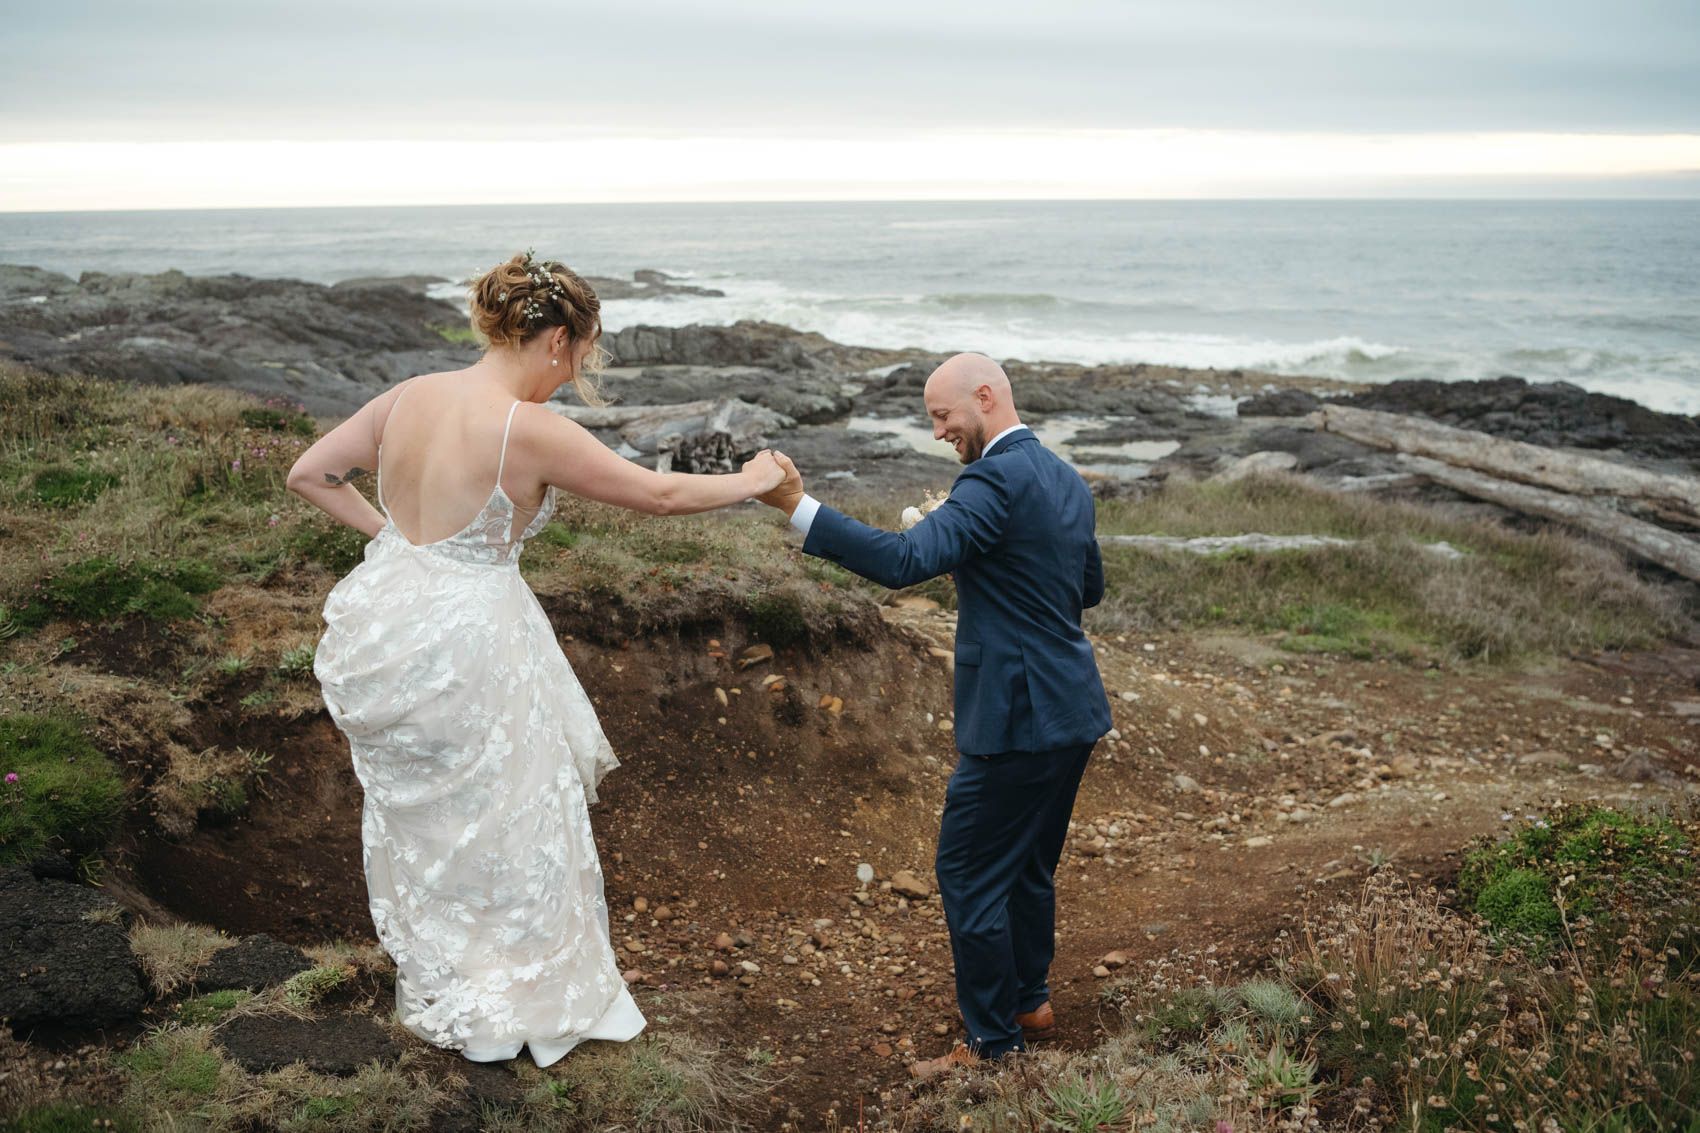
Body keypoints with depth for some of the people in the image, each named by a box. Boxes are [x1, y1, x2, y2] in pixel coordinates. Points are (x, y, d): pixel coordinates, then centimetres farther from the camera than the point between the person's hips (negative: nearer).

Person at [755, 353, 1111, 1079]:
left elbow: (904, 561, -31)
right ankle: (1030, 1001, 38)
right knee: (1028, 867, 23)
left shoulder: (996, 479, -18)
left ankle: (994, 1042, 13)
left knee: (968, 874, 2)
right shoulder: (1065, 479, 11)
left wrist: (796, 506, -31)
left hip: (1018, 717, -10)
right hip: (1071, 710, 10)